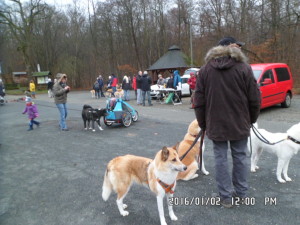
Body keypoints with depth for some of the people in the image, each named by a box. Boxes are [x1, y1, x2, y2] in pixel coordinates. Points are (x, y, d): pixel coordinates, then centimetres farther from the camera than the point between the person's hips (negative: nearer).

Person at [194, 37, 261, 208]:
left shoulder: (205, 70, 3)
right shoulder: (244, 68, -3)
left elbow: (199, 101, 3)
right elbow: (254, 98, -2)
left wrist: (203, 124, 11)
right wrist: (252, 119, 13)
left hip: (216, 124, 1)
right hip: (240, 123, 0)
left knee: (221, 158, 7)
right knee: (240, 157, 14)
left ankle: (226, 196, 16)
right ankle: (241, 192, 27)